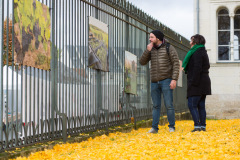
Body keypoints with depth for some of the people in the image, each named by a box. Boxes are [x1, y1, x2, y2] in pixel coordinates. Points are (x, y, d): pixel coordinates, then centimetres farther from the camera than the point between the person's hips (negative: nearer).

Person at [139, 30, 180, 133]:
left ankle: (171, 127, 0)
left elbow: (176, 64, -9)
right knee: (156, 105, 4)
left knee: (168, 105, -7)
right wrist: (147, 50, -9)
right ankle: (154, 127, 3)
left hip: (166, 81, -5)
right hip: (155, 82, 5)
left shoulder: (169, 48, -5)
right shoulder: (151, 49, 11)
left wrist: (174, 79, -18)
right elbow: (142, 62, 4)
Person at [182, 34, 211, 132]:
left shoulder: (197, 53, -12)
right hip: (204, 82, 10)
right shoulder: (203, 52, 19)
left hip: (197, 84, -10)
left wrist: (194, 82, -21)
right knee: (201, 105, 10)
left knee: (192, 105, -10)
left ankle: (197, 125, -16)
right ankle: (203, 125, 9)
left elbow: (197, 69, -20)